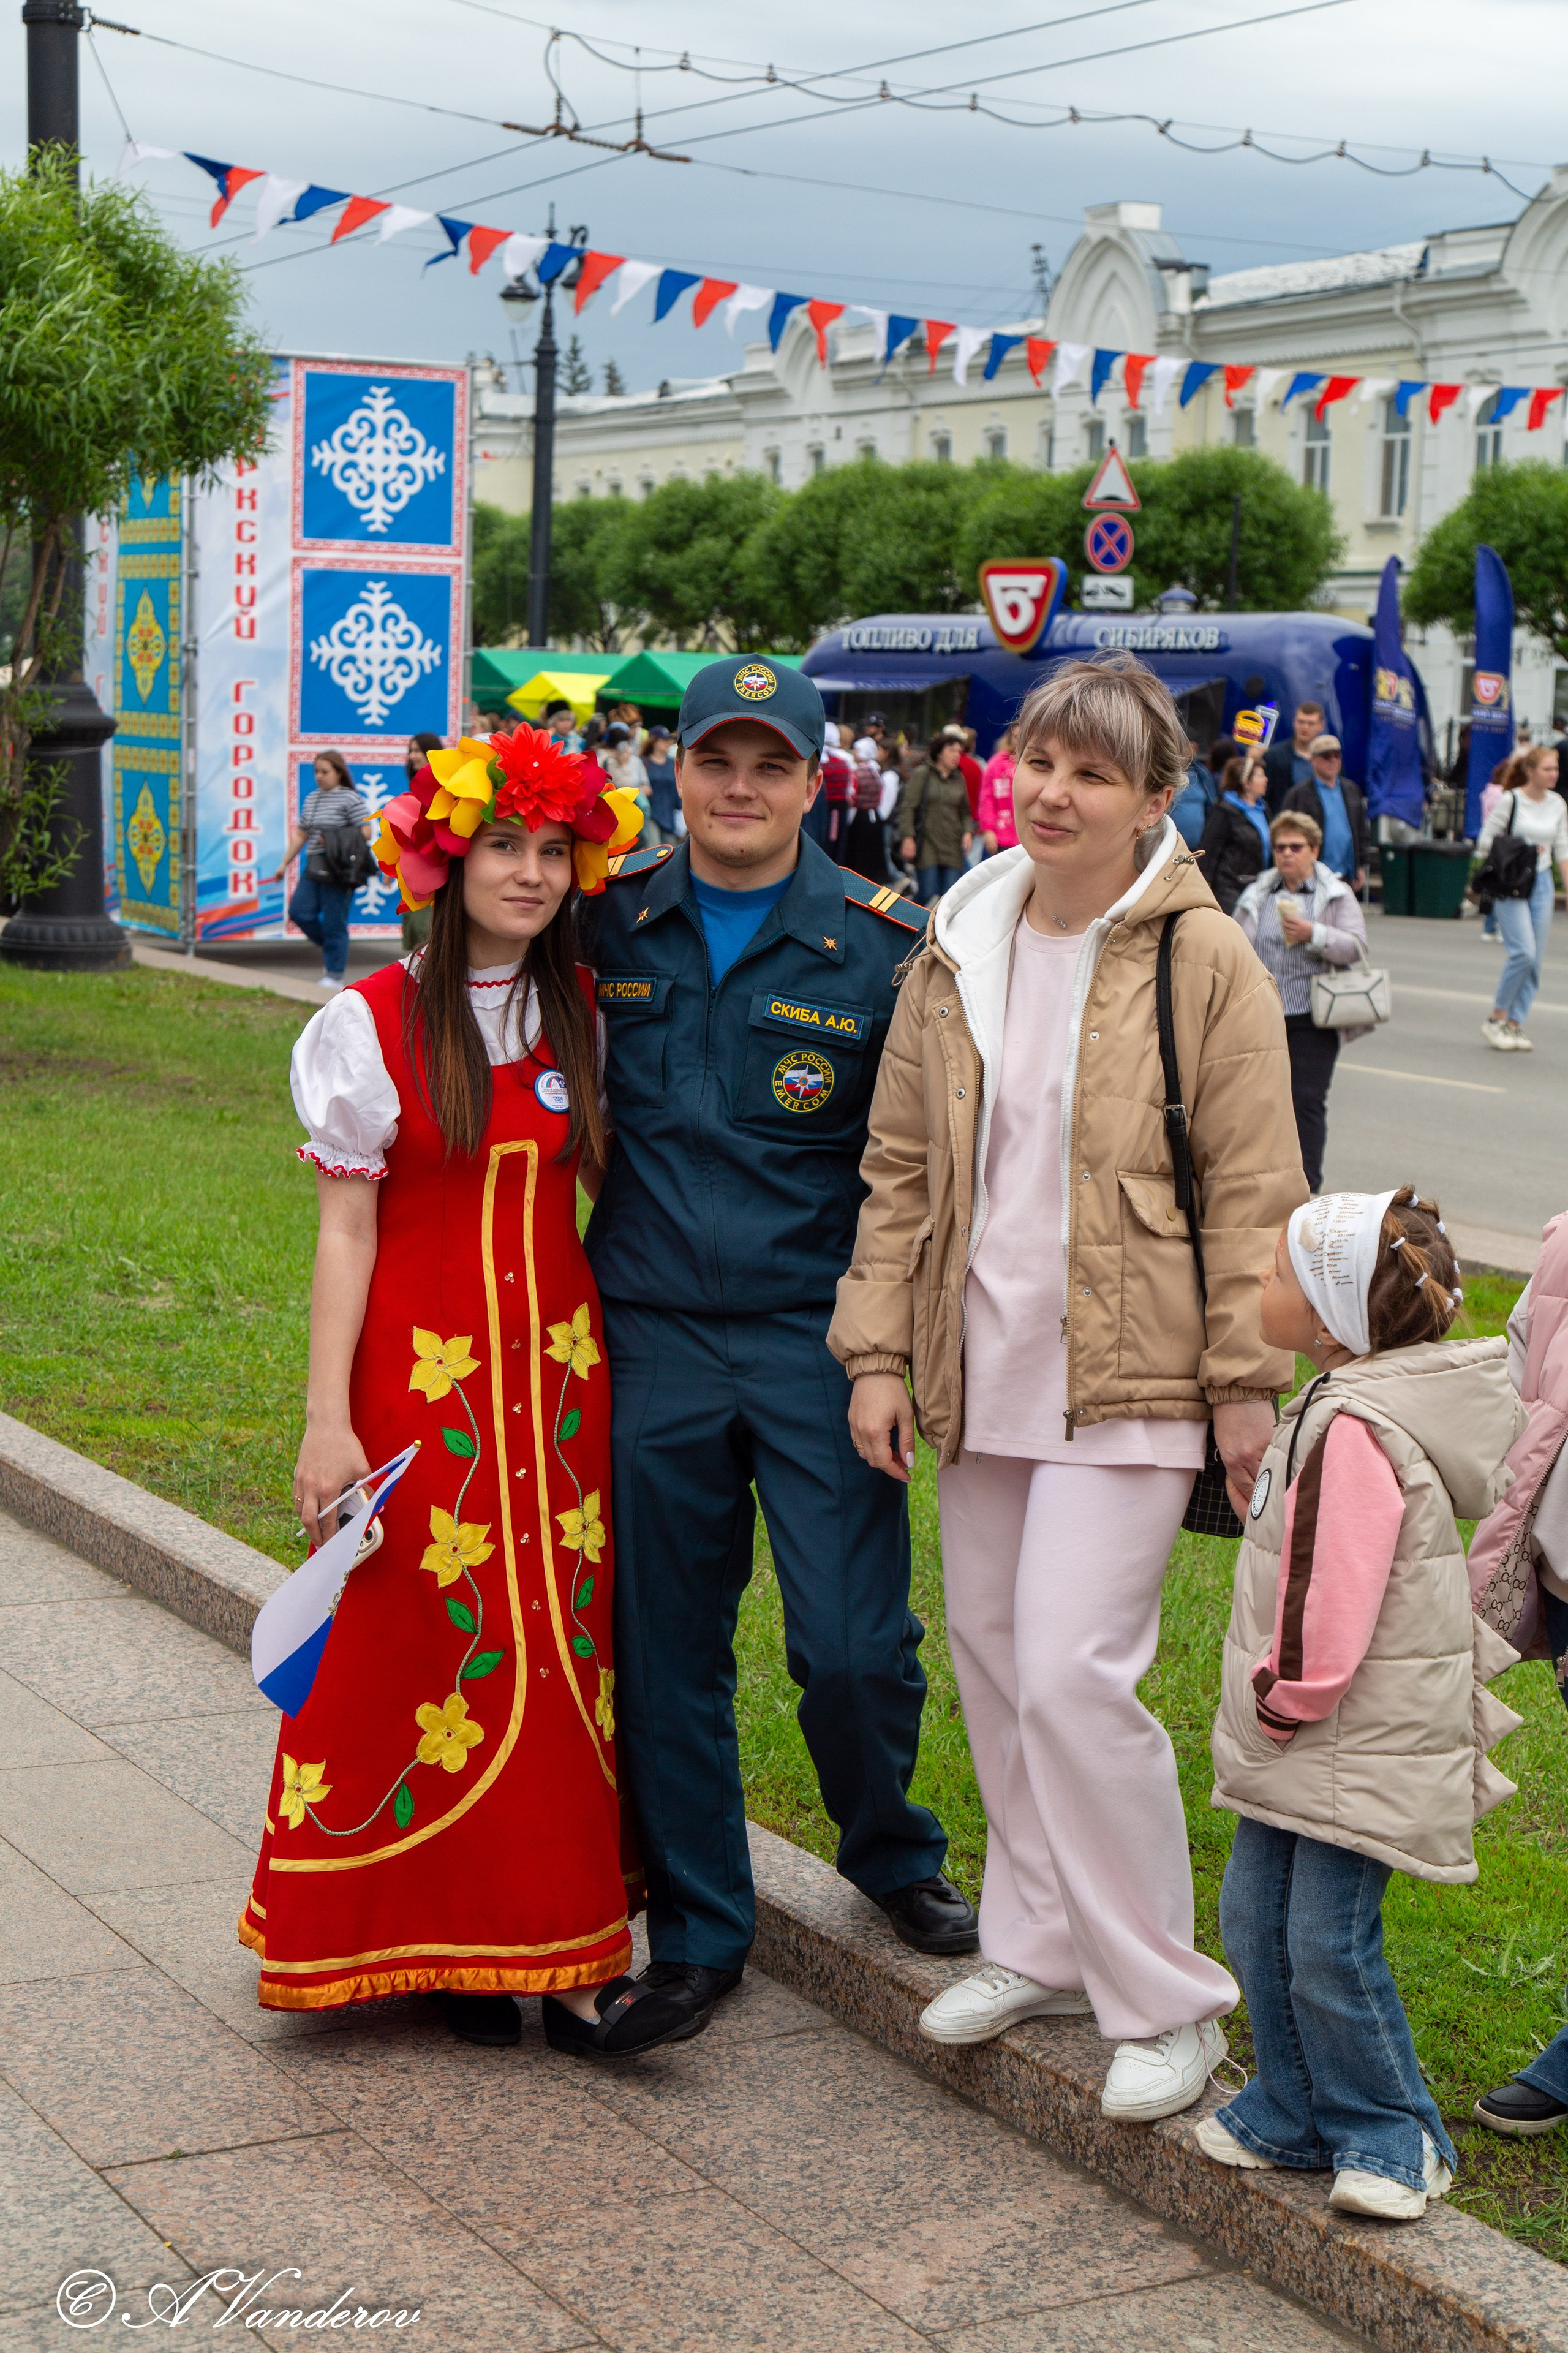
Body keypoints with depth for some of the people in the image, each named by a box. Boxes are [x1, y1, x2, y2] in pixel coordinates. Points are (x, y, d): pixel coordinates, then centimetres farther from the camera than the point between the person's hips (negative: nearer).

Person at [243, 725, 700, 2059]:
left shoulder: (587, 1014, 8)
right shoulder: (376, 1023, -3)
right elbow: (347, 1229, -4)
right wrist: (329, 1422, -8)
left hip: (561, 1371, 3)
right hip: (422, 1378, -3)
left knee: (563, 1647, 2)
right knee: (427, 1650, 1)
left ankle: (568, 1955, 5)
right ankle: (440, 1939, 15)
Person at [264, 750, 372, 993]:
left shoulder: (351, 799, -6)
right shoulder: (311, 799, 16)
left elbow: (365, 833, -10)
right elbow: (301, 835, 22)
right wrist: (284, 864, 21)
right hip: (313, 868, 7)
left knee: (334, 924, -4)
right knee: (299, 912, -3)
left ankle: (334, 976, 5)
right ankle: (328, 947, 20)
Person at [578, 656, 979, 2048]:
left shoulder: (881, 949, -3)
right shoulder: (612, 925, 4)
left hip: (817, 1339, -2)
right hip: (651, 1342, 2)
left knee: (855, 1645, -2)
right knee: (667, 1653, 8)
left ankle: (891, 1856, 28)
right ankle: (699, 1927, 24)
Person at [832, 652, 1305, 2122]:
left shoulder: (1204, 963, -7)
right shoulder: (955, 959, 8)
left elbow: (1252, 1191, -5)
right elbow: (900, 1170, 12)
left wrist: (1248, 1381, -7)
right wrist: (879, 1350, 6)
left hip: (1126, 1377, -6)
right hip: (981, 1370, 6)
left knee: (1073, 1673, -13)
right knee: (992, 1660, 13)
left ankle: (1164, 2000, 4)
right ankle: (1041, 1946, 31)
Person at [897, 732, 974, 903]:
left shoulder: (959, 778, 15)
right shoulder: (921, 773, 0)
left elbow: (965, 812, 21)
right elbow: (908, 807, -4)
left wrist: (968, 832, 2)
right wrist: (908, 837, -13)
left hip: (952, 847, 4)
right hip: (927, 843, -4)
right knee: (929, 896, -8)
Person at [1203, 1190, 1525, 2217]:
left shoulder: (1356, 1433, -25)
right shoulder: (1352, 1407, 8)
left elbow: (1331, 1603, -26)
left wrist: (1284, 1701, -12)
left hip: (1359, 1749, -10)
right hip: (1306, 1745, 10)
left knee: (1329, 1946, -4)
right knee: (1257, 1920, 14)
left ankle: (1393, 2135, 14)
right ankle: (1296, 2112, 28)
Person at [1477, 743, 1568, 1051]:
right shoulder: (1510, 801, -8)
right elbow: (1485, 842, -4)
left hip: (1542, 883, 6)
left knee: (1535, 959, 2)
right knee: (1523, 951, -17)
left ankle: (1515, 1024, 10)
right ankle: (1496, 1019, -3)